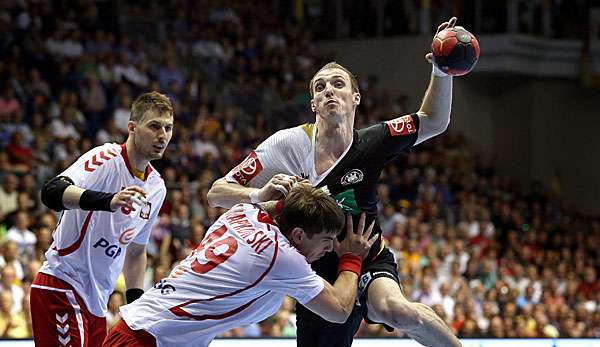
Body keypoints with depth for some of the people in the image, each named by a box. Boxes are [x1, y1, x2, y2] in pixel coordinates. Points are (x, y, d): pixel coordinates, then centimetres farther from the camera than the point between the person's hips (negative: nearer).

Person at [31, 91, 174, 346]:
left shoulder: (156, 187, 12)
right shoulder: (108, 158, -14)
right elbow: (52, 192, -32)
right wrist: (107, 201, -47)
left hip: (96, 301, 9)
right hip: (61, 287, -9)